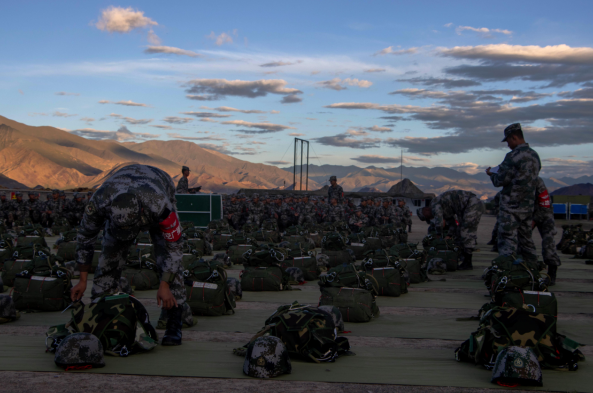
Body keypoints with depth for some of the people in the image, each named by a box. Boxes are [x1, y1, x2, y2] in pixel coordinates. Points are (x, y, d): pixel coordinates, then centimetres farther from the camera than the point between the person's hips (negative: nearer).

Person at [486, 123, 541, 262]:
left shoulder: (514, 156, -17)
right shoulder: (535, 155, 9)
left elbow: (500, 180, -16)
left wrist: (491, 174, 6)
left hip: (511, 206, -8)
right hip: (528, 206, 8)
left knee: (507, 241, -4)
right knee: (526, 239, 16)